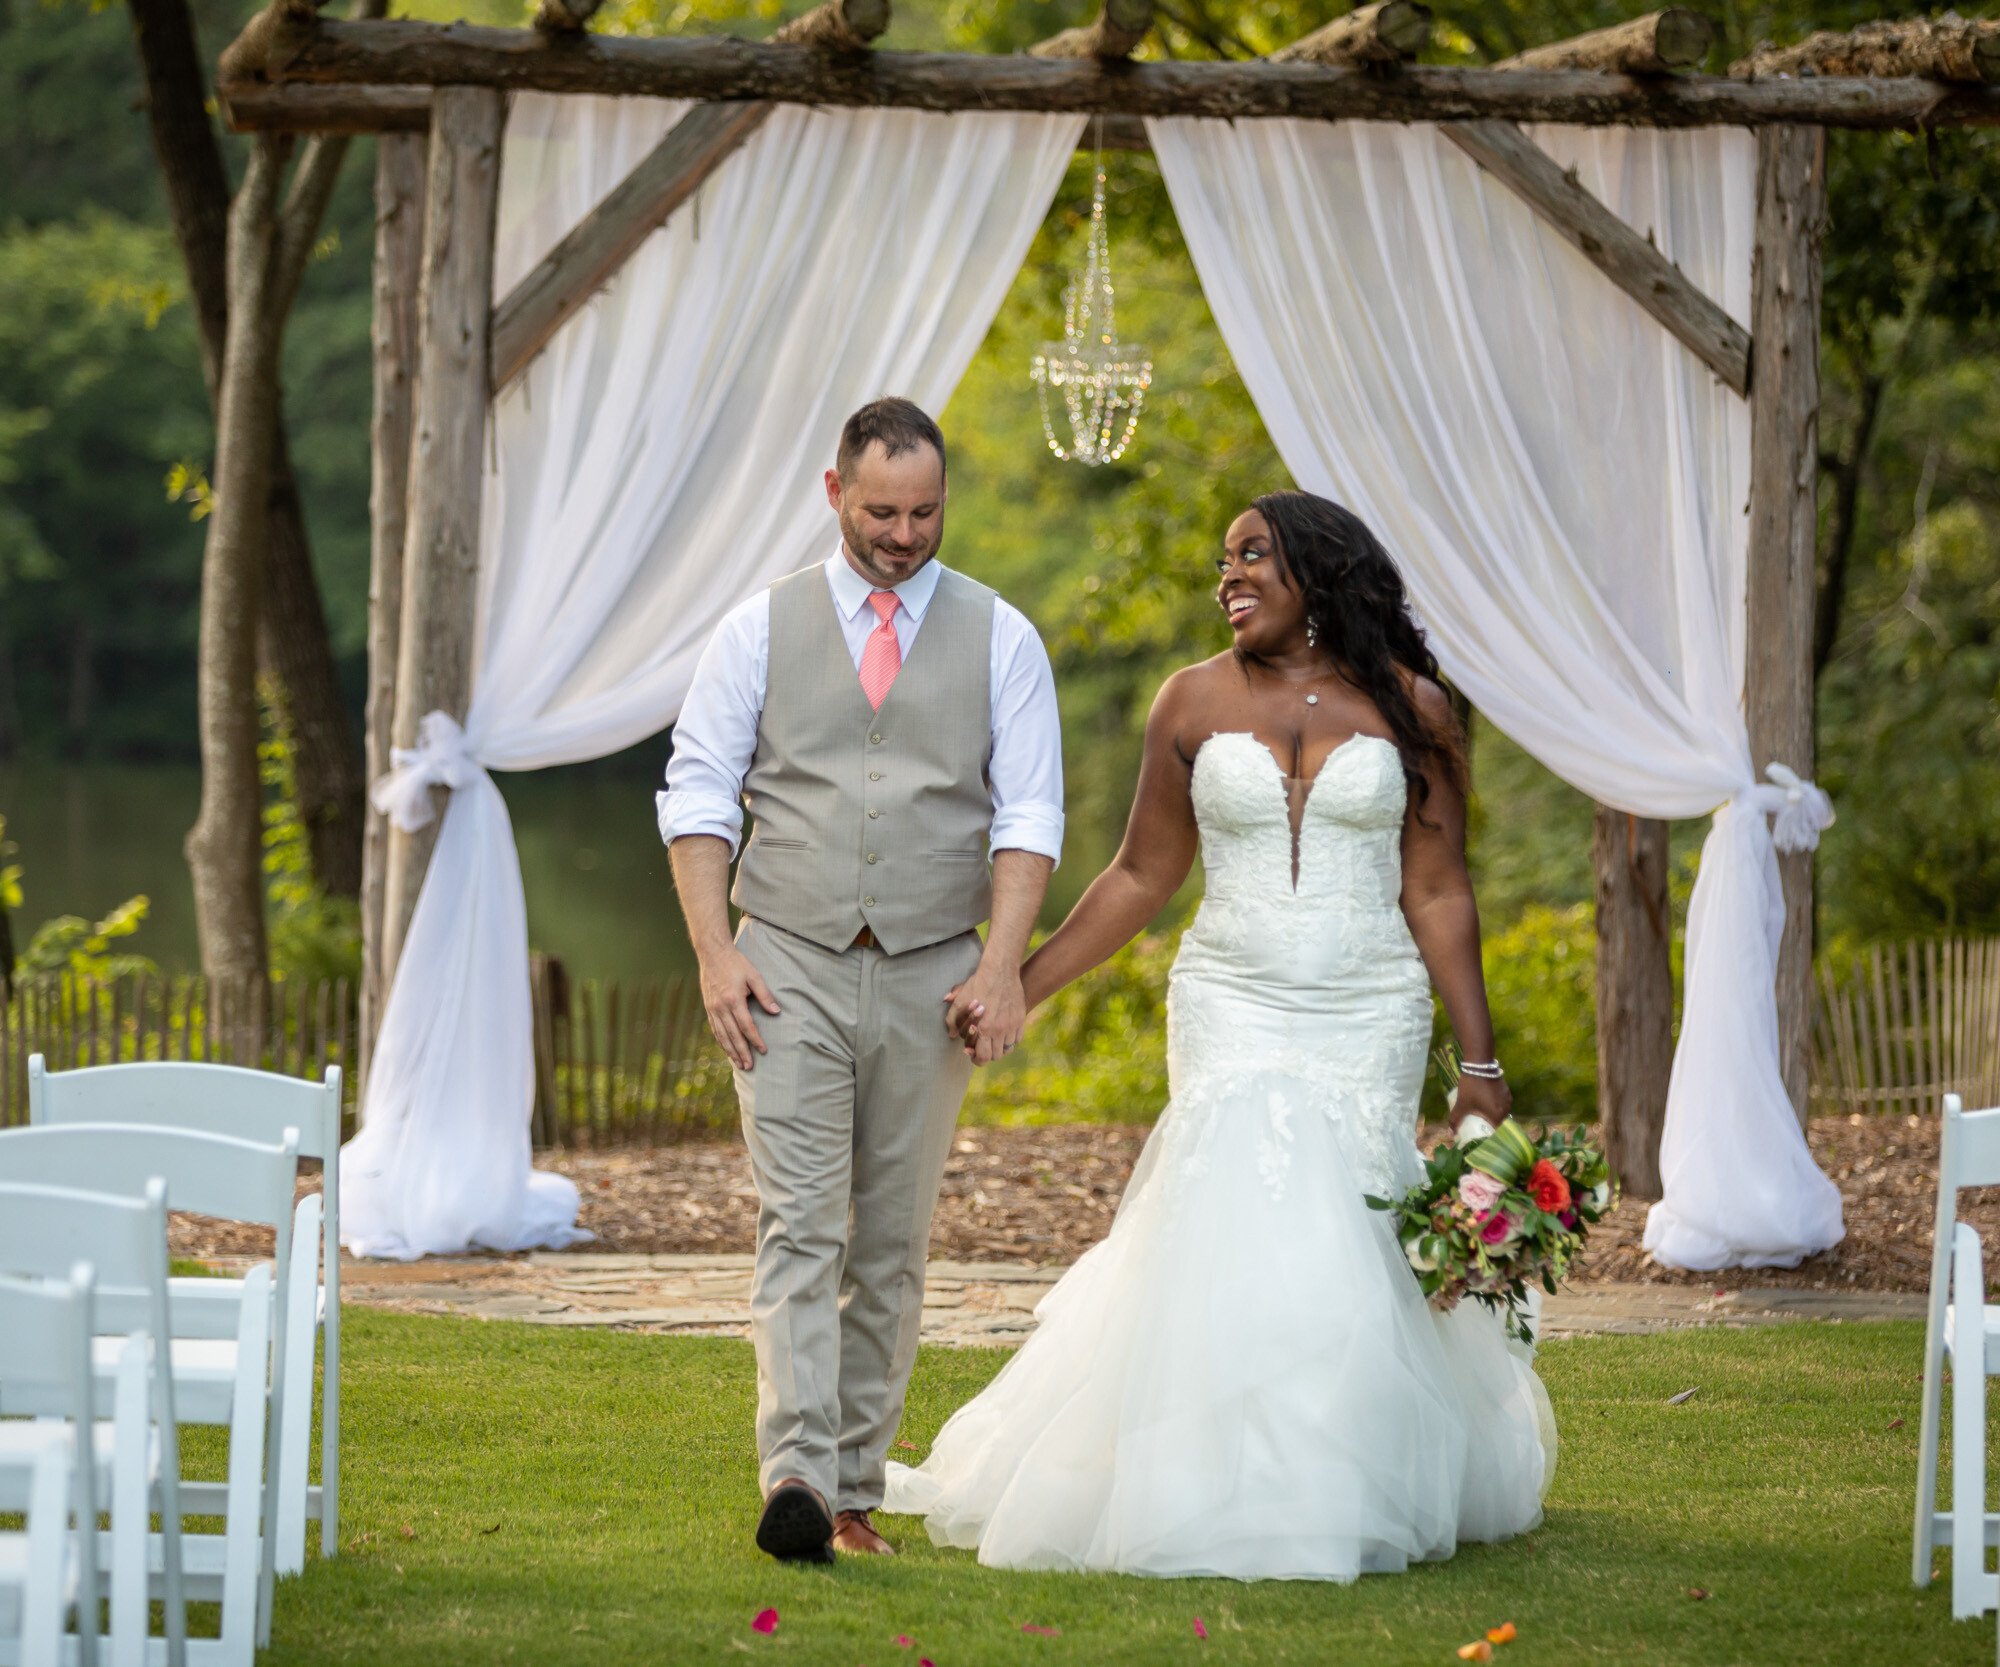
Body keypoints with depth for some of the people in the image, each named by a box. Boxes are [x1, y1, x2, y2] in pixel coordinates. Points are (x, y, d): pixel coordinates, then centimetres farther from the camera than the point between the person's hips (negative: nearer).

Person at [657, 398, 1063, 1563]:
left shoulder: (999, 639, 5)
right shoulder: (763, 628, 5)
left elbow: (1029, 813, 0)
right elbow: (699, 794, 3)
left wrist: (1002, 962, -12)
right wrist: (717, 953, -9)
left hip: (931, 976, 1)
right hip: (789, 968, -1)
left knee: (892, 1246, 6)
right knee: (800, 1227, -12)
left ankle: (856, 1489, 12)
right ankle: (795, 1477, -22)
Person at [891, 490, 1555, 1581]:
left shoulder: (1408, 708, 3)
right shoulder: (1196, 703, 6)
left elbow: (1437, 895, 3)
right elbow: (1140, 878, 10)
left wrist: (1479, 1063, 0)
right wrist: (1017, 990, 4)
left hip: (1370, 1020, 0)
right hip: (1232, 1009, 1)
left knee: (1346, 1239, -5)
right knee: (1245, 1232, -13)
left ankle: (1348, 1498, 10)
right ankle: (1235, 1495, -5)